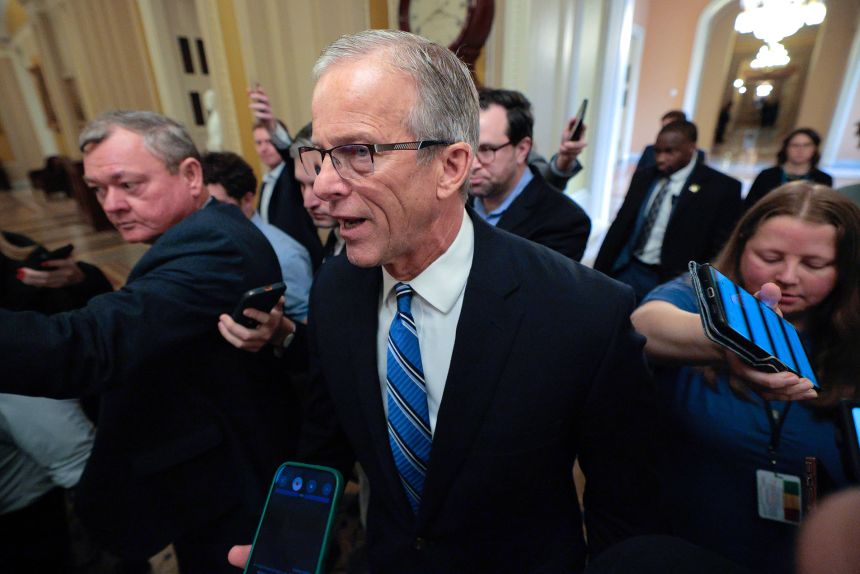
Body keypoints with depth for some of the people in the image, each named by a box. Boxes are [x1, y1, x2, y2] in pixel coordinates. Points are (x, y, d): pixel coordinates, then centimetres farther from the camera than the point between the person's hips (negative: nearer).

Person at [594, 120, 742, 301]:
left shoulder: (721, 187, -3)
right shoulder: (643, 177, 11)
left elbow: (720, 250, -3)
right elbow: (620, 226, 11)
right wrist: (598, 274, 4)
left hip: (671, 281, -4)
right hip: (626, 270, 4)